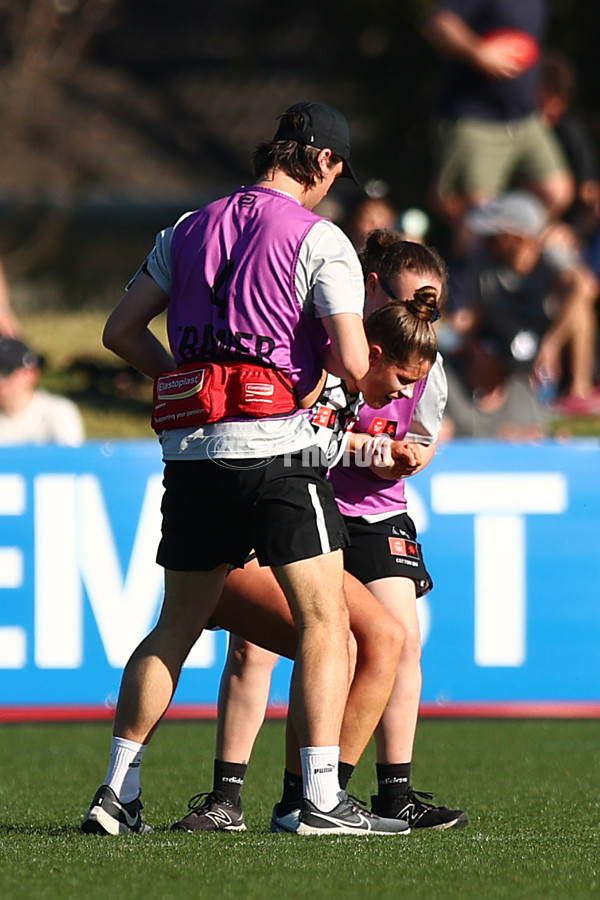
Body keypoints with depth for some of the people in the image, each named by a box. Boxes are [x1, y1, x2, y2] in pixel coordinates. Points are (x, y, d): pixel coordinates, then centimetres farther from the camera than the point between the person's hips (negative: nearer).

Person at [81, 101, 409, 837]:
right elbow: (352, 362, -11)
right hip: (273, 444, -6)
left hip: (190, 447, 6)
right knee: (324, 621, -1)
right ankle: (321, 797, -9)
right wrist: (319, 360, 11)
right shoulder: (318, 239, -4)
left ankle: (117, 791, 11)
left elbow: (120, 330, 13)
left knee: (175, 629, 14)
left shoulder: (190, 229, 14)